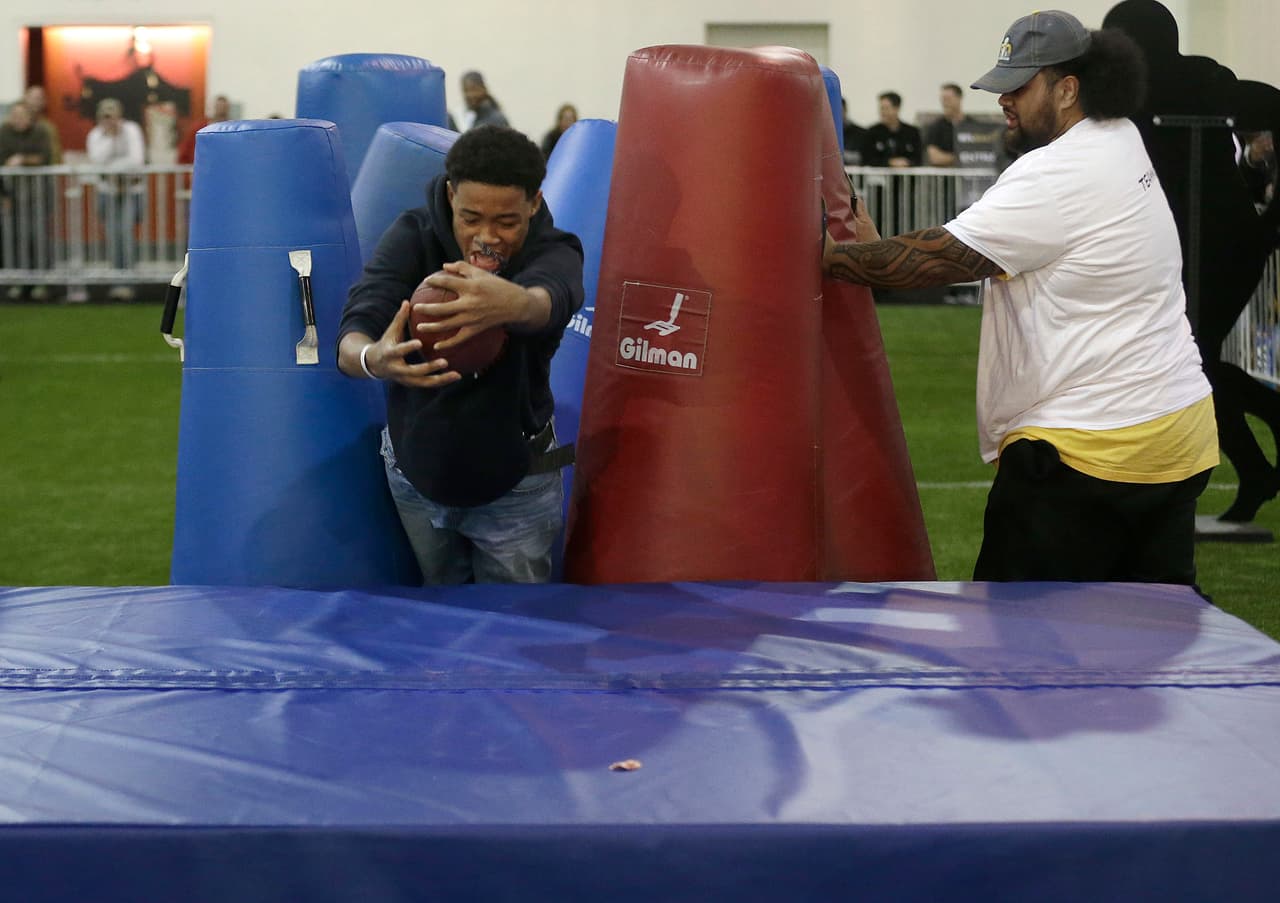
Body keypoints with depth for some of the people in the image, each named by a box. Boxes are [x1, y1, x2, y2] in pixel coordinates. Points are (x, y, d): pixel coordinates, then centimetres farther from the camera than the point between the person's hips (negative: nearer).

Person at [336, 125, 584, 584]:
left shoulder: (554, 252, -22)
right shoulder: (413, 235, -19)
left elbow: (549, 299, -48)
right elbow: (351, 340, -33)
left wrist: (514, 304, -75)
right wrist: (374, 359, -60)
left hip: (513, 479, -1)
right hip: (414, 468, 1)